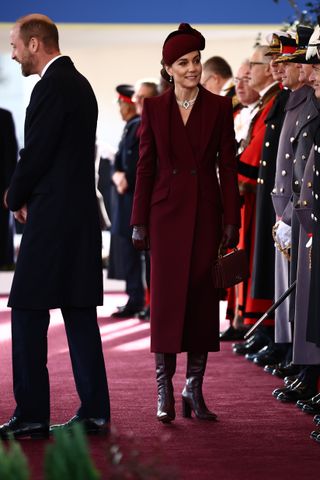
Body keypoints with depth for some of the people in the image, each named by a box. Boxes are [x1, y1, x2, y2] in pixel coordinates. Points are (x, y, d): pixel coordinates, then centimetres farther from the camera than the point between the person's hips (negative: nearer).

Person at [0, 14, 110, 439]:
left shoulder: (52, 86, -13)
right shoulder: (78, 82, 17)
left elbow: (37, 152, -16)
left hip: (53, 217, -10)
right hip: (81, 214, 10)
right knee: (79, 314, 10)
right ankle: (94, 413, 12)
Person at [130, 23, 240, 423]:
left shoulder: (219, 107, 4)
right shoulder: (154, 108, 4)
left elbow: (228, 166, 3)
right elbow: (145, 166, 5)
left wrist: (231, 221, -2)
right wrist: (140, 222, 1)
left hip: (206, 213, 1)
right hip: (167, 211, -1)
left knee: (203, 299, 1)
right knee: (167, 298, -3)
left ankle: (195, 390, 9)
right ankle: (164, 390, 3)